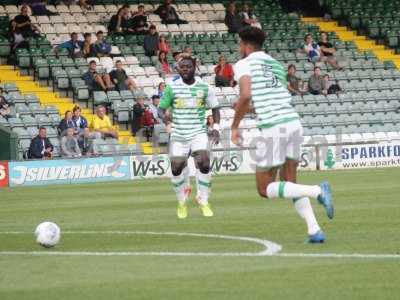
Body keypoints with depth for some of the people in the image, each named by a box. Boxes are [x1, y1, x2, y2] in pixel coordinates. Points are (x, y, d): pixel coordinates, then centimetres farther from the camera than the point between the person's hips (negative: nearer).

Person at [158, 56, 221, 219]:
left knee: (204, 164, -20)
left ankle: (203, 200, -1)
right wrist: (163, 116, -22)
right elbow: (161, 108, 1)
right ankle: (182, 202, 22)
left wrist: (216, 127, -1)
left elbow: (215, 107, 12)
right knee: (176, 169, -6)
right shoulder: (172, 87, -2)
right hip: (178, 134, 0)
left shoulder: (205, 87, 1)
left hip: (198, 133, 0)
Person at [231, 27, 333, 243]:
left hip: (273, 128, -7)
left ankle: (317, 191, -18)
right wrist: (244, 107, 37)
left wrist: (234, 126, -3)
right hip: (294, 122, 7)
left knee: (265, 189, 4)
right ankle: (314, 230, 3)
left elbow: (245, 96, -15)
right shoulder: (276, 64, 23)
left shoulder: (243, 64, 1)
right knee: (289, 183, 19)